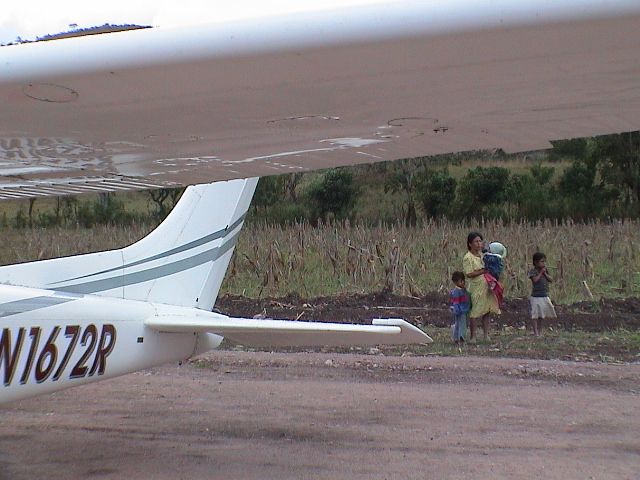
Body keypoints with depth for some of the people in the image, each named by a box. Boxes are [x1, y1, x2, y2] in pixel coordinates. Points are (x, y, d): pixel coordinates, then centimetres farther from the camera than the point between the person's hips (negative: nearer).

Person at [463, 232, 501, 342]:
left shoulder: (482, 254, 12)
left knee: (488, 311, 8)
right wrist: (483, 271, -19)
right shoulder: (468, 258, -11)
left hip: (487, 286, 7)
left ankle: (486, 334, 17)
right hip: (476, 288, -7)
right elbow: (469, 274, -17)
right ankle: (473, 336, 5)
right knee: (475, 313, -3)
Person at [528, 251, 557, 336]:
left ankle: (539, 331, 22)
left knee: (541, 315, 13)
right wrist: (541, 272, -15)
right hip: (536, 297, -7)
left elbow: (551, 280, 4)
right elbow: (535, 280, -22)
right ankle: (535, 332, -3)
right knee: (535, 315, -5)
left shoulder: (545, 270, 11)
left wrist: (545, 273, -7)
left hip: (545, 296, 7)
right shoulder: (533, 271, -8)